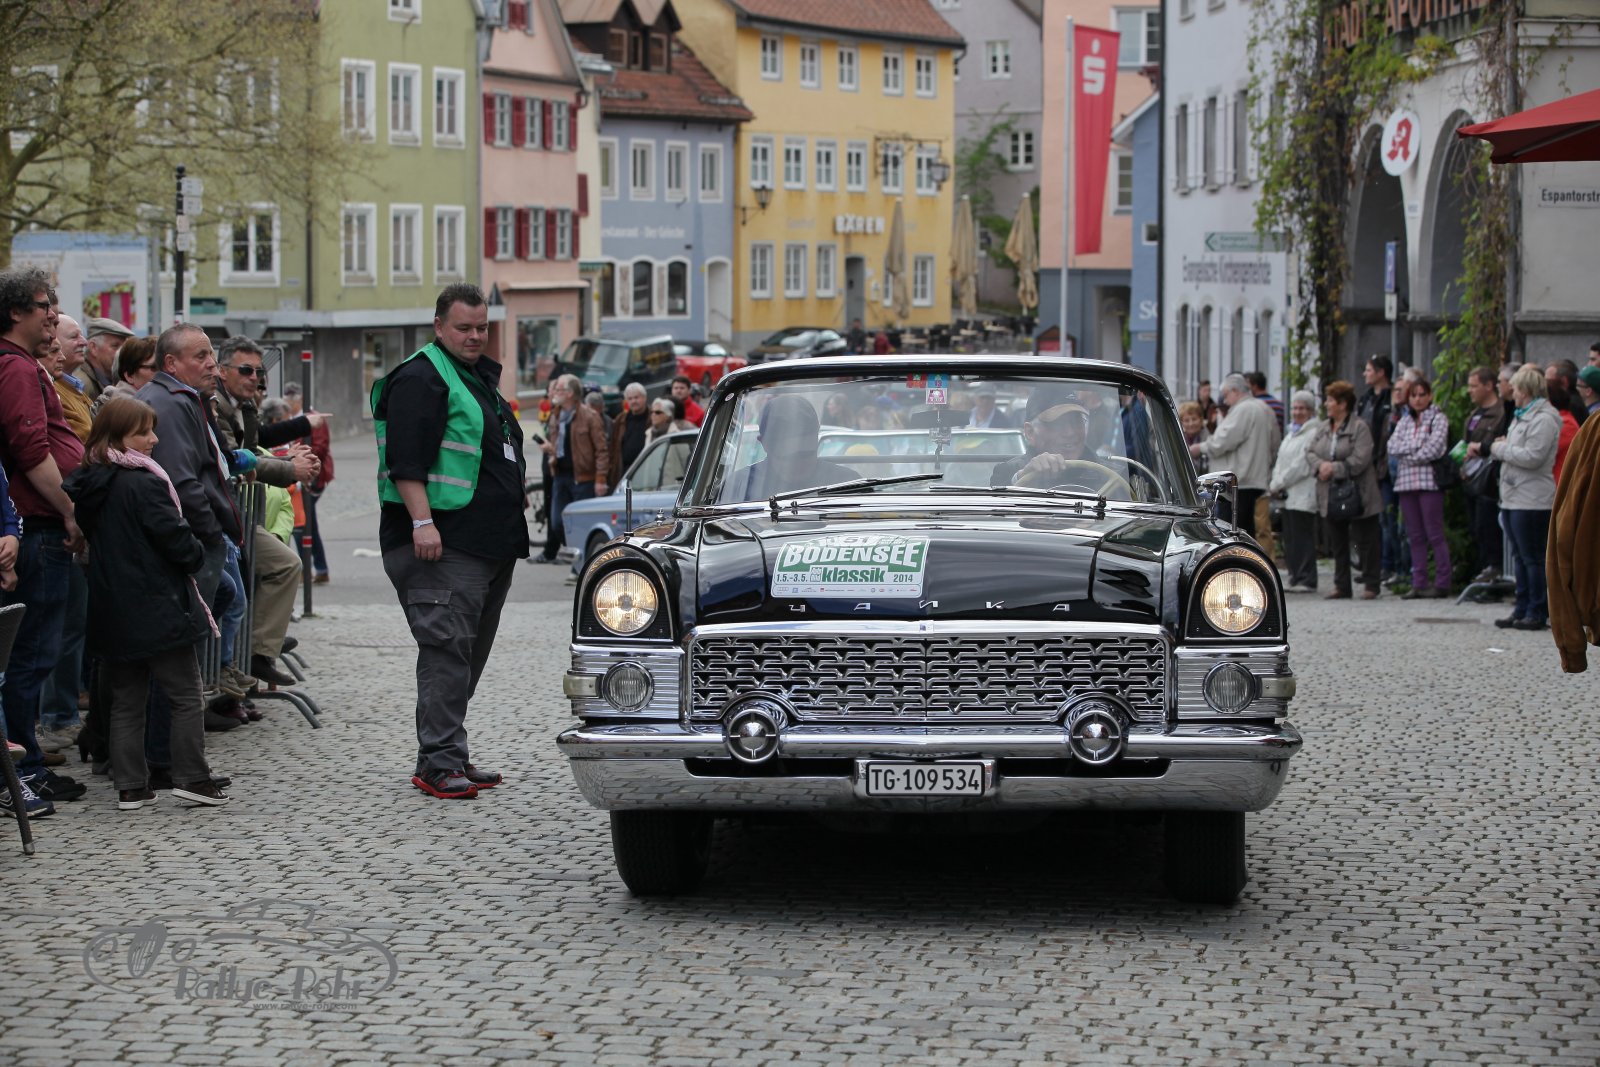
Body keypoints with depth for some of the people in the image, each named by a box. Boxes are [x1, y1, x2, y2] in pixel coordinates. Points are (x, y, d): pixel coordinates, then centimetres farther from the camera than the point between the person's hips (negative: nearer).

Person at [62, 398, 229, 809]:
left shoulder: (87, 485, 6)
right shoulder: (144, 484, -17)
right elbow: (176, 538, -18)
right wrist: (196, 555, 4)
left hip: (112, 614, 7)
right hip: (158, 609, -7)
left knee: (126, 700, 12)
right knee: (186, 695, 4)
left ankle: (130, 786, 11)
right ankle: (191, 778, 2)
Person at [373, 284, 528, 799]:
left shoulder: (480, 376, 22)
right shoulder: (420, 378, -9)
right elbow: (406, 460, -18)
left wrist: (515, 495, 29)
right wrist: (422, 522, -25)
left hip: (491, 542, 10)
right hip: (443, 543, -10)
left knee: (470, 653, 11)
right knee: (447, 647, -13)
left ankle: (450, 757, 17)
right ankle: (439, 762, -14)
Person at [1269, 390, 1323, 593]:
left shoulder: (1314, 432, -8)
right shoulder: (1292, 432, 22)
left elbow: (1303, 465, -14)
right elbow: (1281, 461, 21)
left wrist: (1278, 484, -11)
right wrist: (1275, 482, 3)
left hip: (1304, 495, -9)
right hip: (1289, 494, 9)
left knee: (1302, 537, -8)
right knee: (1290, 539, 7)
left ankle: (1306, 580, -6)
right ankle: (1296, 577, 12)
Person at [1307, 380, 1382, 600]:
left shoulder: (1359, 427, -10)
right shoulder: (1324, 428, 13)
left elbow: (1360, 460, -18)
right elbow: (1310, 451, 10)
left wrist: (1334, 468, -16)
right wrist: (1321, 465, -10)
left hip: (1357, 496, -7)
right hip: (1331, 496, 7)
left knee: (1365, 542, -1)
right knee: (1337, 543, 11)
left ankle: (1371, 586, 5)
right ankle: (1341, 586, 18)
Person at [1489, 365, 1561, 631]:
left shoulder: (1543, 419, -14)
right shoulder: (1521, 416, 18)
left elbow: (1532, 457, -23)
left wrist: (1500, 449, -10)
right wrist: (1503, 447, 4)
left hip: (1532, 501, -10)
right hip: (1513, 497, 10)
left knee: (1533, 557, -6)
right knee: (1520, 557, 13)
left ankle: (1537, 612, -2)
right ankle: (1522, 609, 18)